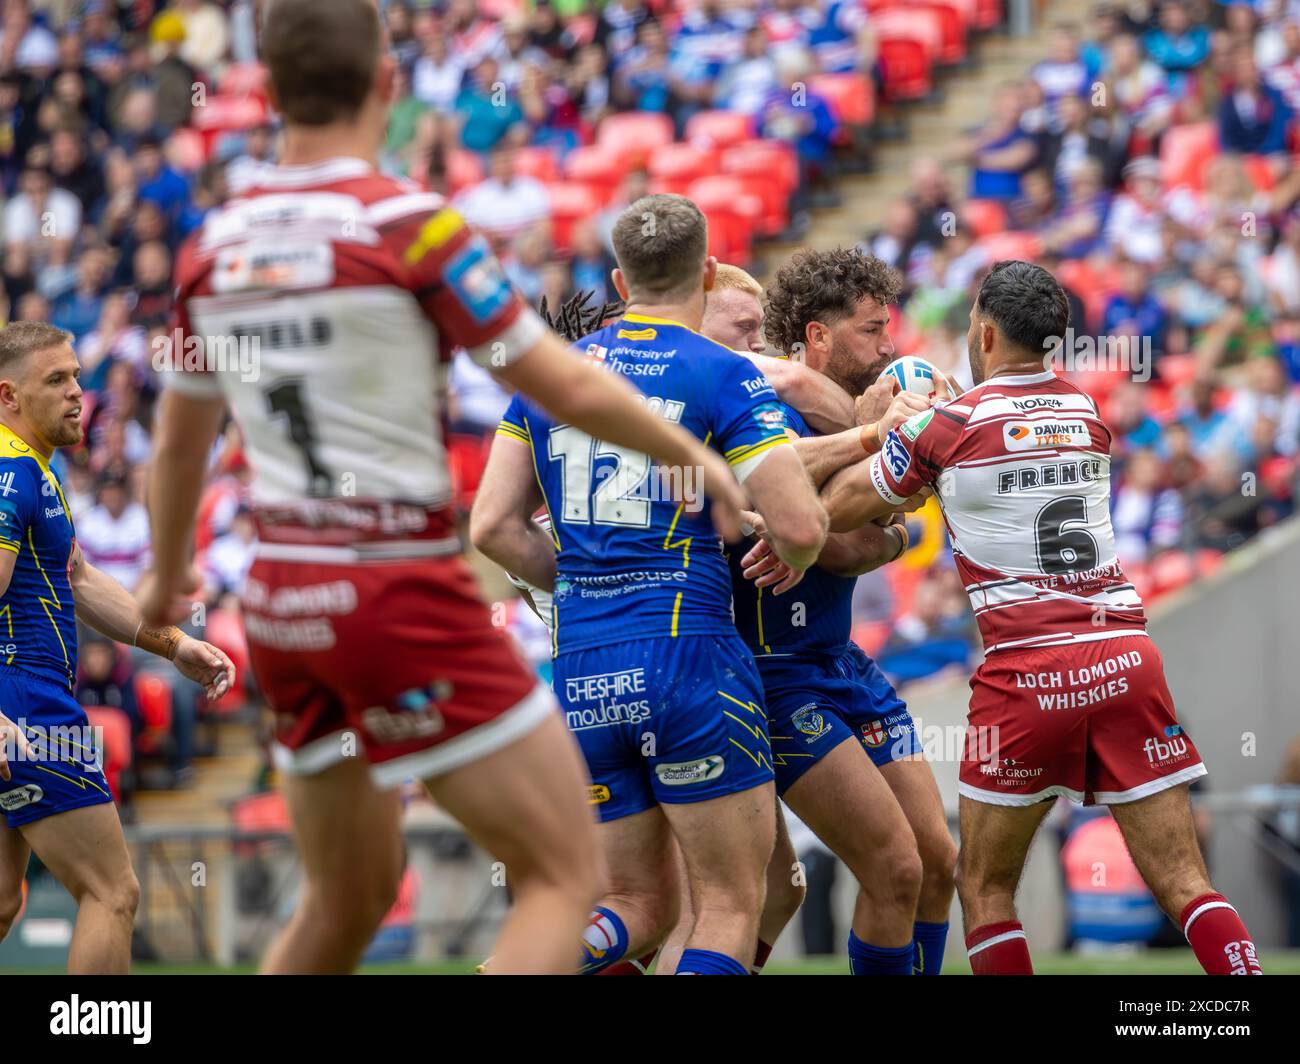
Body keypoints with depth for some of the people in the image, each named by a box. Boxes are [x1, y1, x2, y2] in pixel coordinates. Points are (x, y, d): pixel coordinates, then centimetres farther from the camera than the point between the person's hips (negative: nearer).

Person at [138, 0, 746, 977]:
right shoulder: (409, 226, -13)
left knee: (348, 897, 21)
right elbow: (567, 390, -9)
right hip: (401, 597, -7)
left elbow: (181, 436, 20)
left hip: (281, 604, 7)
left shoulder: (213, 247, 5)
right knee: (565, 876, 0)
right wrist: (694, 457, 8)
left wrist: (169, 570, 37)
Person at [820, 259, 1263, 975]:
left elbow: (832, 510, 9)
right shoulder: (1087, 413, 14)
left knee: (983, 888, 11)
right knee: (1182, 883, 0)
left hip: (1025, 673, -4)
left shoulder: (948, 425, -2)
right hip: (1125, 656, 4)